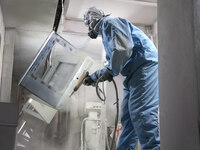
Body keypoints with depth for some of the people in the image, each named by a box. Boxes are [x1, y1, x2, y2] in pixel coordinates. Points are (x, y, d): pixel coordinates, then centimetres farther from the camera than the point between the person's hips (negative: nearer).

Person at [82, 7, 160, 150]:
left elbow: (124, 48, -19)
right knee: (128, 118, 10)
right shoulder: (105, 33, 30)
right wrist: (94, 77, 39)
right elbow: (112, 66, 35)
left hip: (145, 67, -11)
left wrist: (110, 72, -8)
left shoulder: (109, 22, -2)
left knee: (141, 114, -20)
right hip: (134, 73, 11)